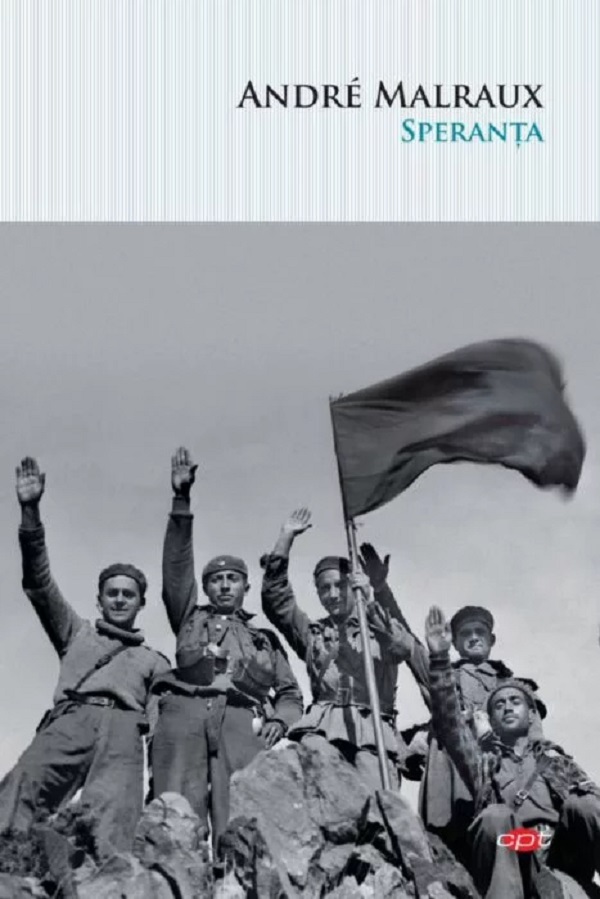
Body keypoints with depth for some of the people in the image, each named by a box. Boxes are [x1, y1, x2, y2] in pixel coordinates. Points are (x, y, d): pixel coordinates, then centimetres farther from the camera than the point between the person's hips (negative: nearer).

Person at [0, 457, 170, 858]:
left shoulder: (153, 661, 33)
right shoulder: (77, 634, 33)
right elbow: (39, 584, 22)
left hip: (124, 726, 0)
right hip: (70, 719, 0)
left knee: (113, 819, -29)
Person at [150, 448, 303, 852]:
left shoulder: (265, 638, 33)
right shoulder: (190, 619, 31)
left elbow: (291, 693, 29)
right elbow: (177, 567, 21)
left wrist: (279, 720, 4)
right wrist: (182, 500, 11)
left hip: (240, 720, 0)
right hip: (184, 712, 0)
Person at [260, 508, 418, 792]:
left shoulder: (381, 629, 23)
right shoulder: (313, 633, 28)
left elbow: (405, 648, 1)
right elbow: (275, 599, 19)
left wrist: (369, 604, -9)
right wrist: (286, 538, 16)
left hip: (372, 729, -1)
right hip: (322, 725, 1)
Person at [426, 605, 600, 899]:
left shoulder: (556, 759, 30)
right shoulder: (483, 762, 30)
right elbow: (449, 725, 14)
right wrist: (440, 660, 2)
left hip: (563, 858, 0)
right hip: (510, 862, 0)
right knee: (496, 815, -30)